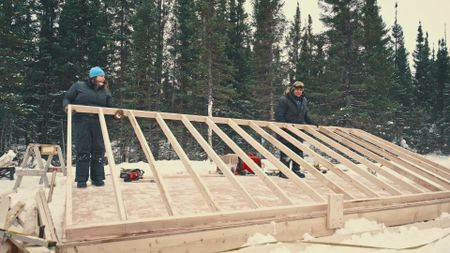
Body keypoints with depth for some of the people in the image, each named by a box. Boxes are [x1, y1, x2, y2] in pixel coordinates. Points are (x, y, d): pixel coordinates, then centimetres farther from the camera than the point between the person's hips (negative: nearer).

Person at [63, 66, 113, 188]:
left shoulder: (104, 90, 14)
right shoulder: (79, 86, 5)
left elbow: (109, 107, 12)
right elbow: (67, 98, 8)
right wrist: (66, 106, -11)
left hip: (98, 123, 3)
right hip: (81, 122, -3)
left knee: (98, 150, 2)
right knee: (82, 150, -4)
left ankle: (97, 178, 12)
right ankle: (81, 180, 2)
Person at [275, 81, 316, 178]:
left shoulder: (304, 100, 12)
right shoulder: (284, 100, -10)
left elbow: (306, 115, 20)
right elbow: (278, 115, -12)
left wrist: (312, 124, 7)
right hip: (286, 131, -7)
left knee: (299, 151, 9)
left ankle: (296, 170, 20)